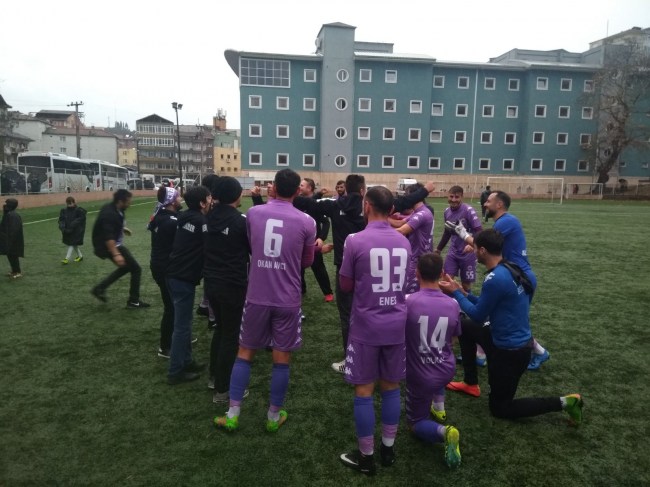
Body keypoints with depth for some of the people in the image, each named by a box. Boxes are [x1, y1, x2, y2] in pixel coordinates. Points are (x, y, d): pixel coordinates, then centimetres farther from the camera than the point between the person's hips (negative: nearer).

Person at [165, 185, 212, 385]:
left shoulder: (186, 218, 9)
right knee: (182, 325, -1)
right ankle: (175, 372, 8)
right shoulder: (202, 222, -15)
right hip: (184, 278, -9)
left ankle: (186, 361, 29)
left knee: (183, 322, 18)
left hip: (175, 274, 9)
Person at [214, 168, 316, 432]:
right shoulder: (306, 222, -7)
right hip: (287, 299, -1)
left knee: (244, 353, 16)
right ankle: (274, 416, 24)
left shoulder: (253, 212, -2)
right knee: (282, 358, 12)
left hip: (256, 296, 1)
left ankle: (232, 414, 21)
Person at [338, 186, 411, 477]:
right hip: (397, 325, 5)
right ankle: (388, 450, 30)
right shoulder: (403, 242, 3)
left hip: (366, 327, -4)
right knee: (391, 388, 16)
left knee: (364, 391, 8)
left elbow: (346, 286, -3)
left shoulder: (355, 241, -12)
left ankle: (366, 457, 20)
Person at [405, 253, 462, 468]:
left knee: (415, 422, 18)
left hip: (419, 376, -4)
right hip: (447, 371, 4)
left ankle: (443, 431, -13)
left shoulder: (407, 301, -22)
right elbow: (453, 337, 8)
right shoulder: (453, 304, -10)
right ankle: (439, 408, 33)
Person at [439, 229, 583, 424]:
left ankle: (563, 402, 4)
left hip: (511, 350, -9)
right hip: (513, 340, 9)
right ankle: (471, 384, 28)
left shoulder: (495, 279, -28)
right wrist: (463, 293, 9)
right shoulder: (509, 269, 1)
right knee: (464, 327, 20)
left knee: (499, 408, 10)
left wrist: (455, 293, -6)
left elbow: (478, 316, -16)